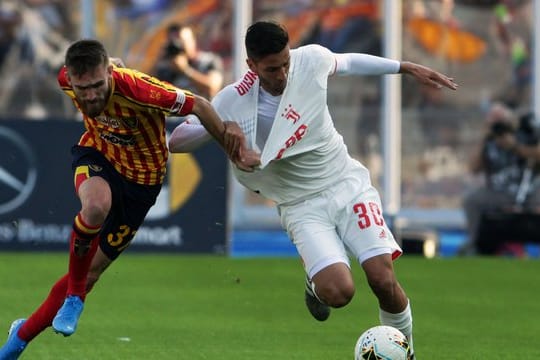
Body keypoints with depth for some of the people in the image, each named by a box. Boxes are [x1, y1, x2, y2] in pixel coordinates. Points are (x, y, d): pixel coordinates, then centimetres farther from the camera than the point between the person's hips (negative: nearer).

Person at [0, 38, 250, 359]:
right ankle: (74, 297, -16)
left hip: (141, 179, -1)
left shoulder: (135, 89, -35)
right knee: (96, 205, -37)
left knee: (92, 271, 5)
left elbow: (199, 105, -26)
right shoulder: (67, 80, -20)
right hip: (97, 156, 1)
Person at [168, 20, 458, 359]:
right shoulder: (233, 102, -15)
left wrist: (408, 68, 20)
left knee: (384, 280, -15)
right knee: (339, 291, -23)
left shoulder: (311, 59, -8)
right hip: (303, 206, -2)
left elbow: (347, 62, 15)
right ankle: (316, 284, 16)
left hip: (349, 183, 2)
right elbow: (176, 141, -15)